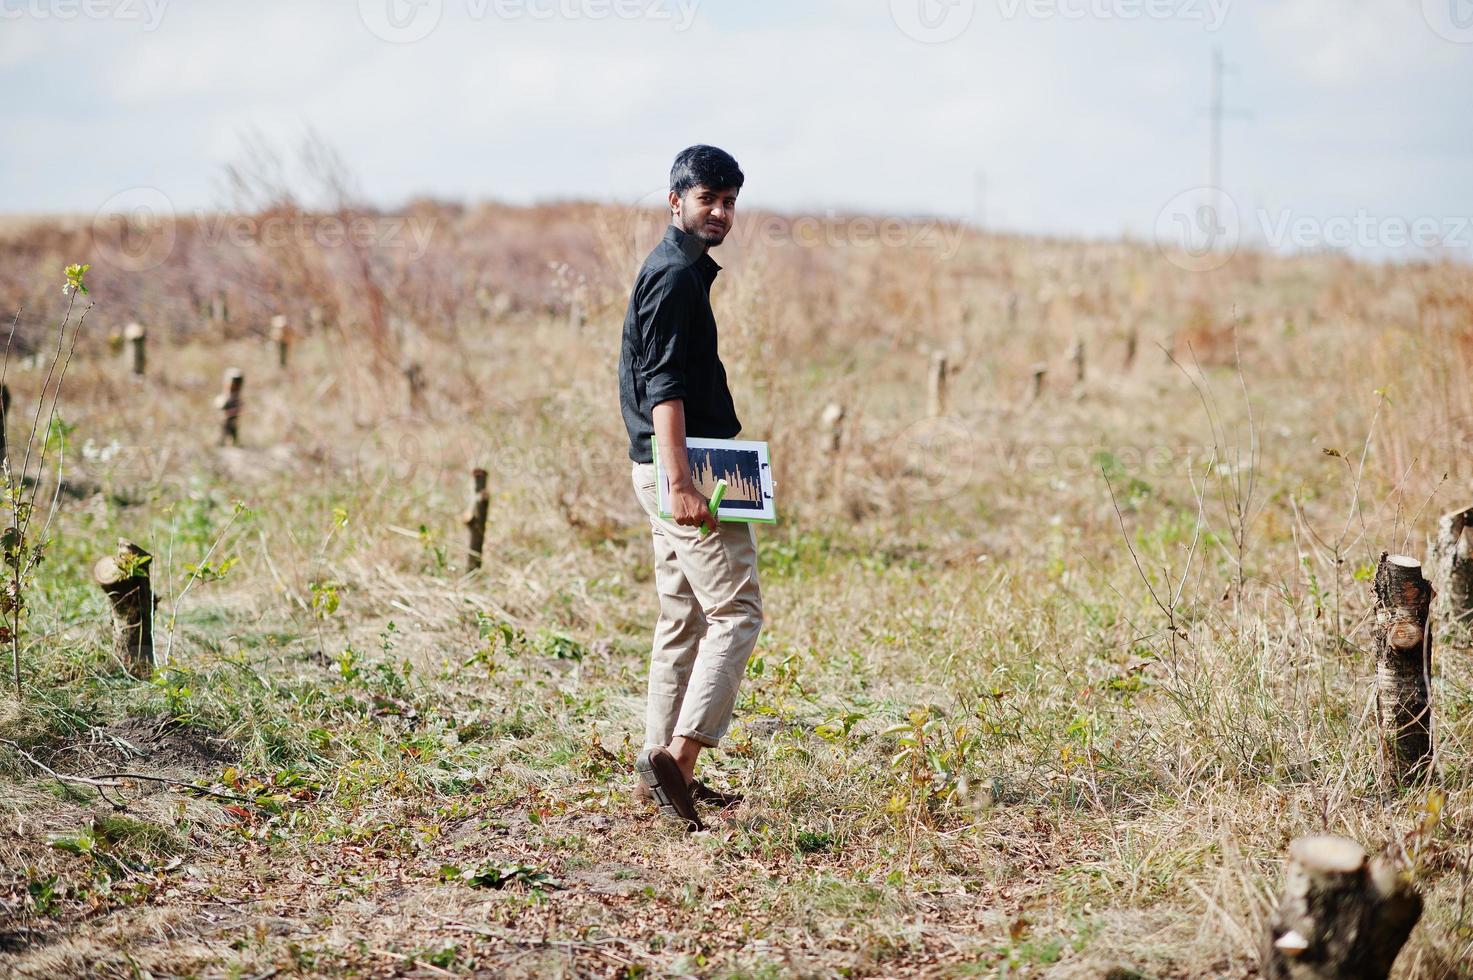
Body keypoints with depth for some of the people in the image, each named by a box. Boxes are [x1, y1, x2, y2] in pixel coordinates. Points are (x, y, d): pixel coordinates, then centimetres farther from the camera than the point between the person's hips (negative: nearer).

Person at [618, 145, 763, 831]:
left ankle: (660, 768, 16)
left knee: (683, 618, 13)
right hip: (681, 465, -11)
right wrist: (681, 482, -28)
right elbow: (664, 387, -22)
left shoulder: (677, 270, 19)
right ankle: (677, 757, -16)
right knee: (736, 611, -11)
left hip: (673, 466, 11)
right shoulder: (677, 274, -13)